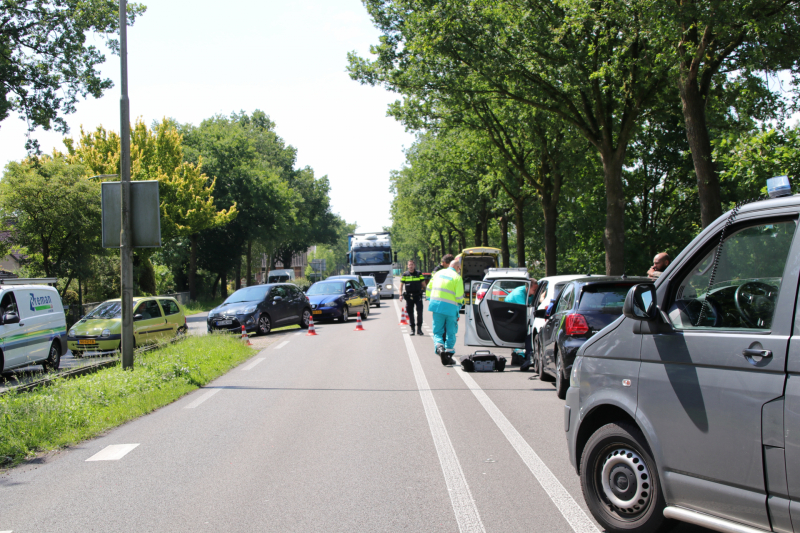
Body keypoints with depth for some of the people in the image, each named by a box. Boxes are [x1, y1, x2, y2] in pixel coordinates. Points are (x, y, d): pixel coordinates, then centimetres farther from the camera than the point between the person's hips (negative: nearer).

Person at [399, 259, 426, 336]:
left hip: (418, 296, -1)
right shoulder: (404, 275, 6)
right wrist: (401, 294, -2)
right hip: (408, 296, 1)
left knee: (419, 311, -10)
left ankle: (419, 328, 0)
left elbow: (423, 284, 10)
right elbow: (401, 285, 10)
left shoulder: (419, 274, 5)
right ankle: (412, 329, 13)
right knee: (410, 313, 3)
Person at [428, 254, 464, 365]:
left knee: (438, 332, 10)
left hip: (436, 305, 3)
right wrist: (459, 304, 12)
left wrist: (431, 300, 24)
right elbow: (459, 296, -8)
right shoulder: (457, 277, -2)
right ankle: (448, 354, 10)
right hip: (451, 308, -3)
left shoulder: (439, 273, 12)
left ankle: (439, 346, -18)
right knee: (451, 333, 10)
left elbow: (429, 288, 14)